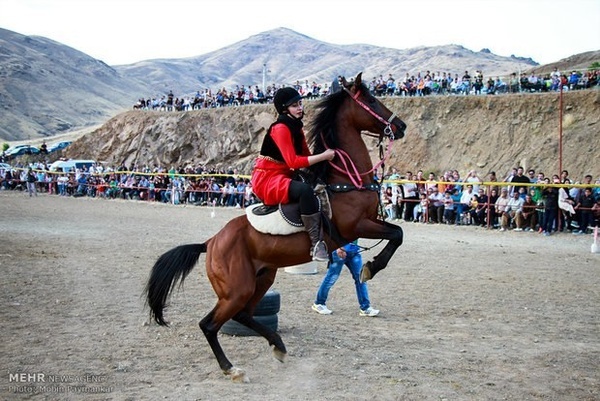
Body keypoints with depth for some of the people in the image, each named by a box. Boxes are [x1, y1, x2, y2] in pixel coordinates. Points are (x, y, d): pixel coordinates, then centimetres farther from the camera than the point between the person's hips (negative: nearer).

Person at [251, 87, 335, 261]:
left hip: (282, 178, 10)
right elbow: (293, 162, -25)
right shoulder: (280, 128, -16)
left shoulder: (296, 128, 12)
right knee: (305, 190, -34)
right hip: (266, 179, -10)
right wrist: (323, 156, -23)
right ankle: (316, 244, -34)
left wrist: (325, 158, -5)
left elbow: (306, 156, 12)